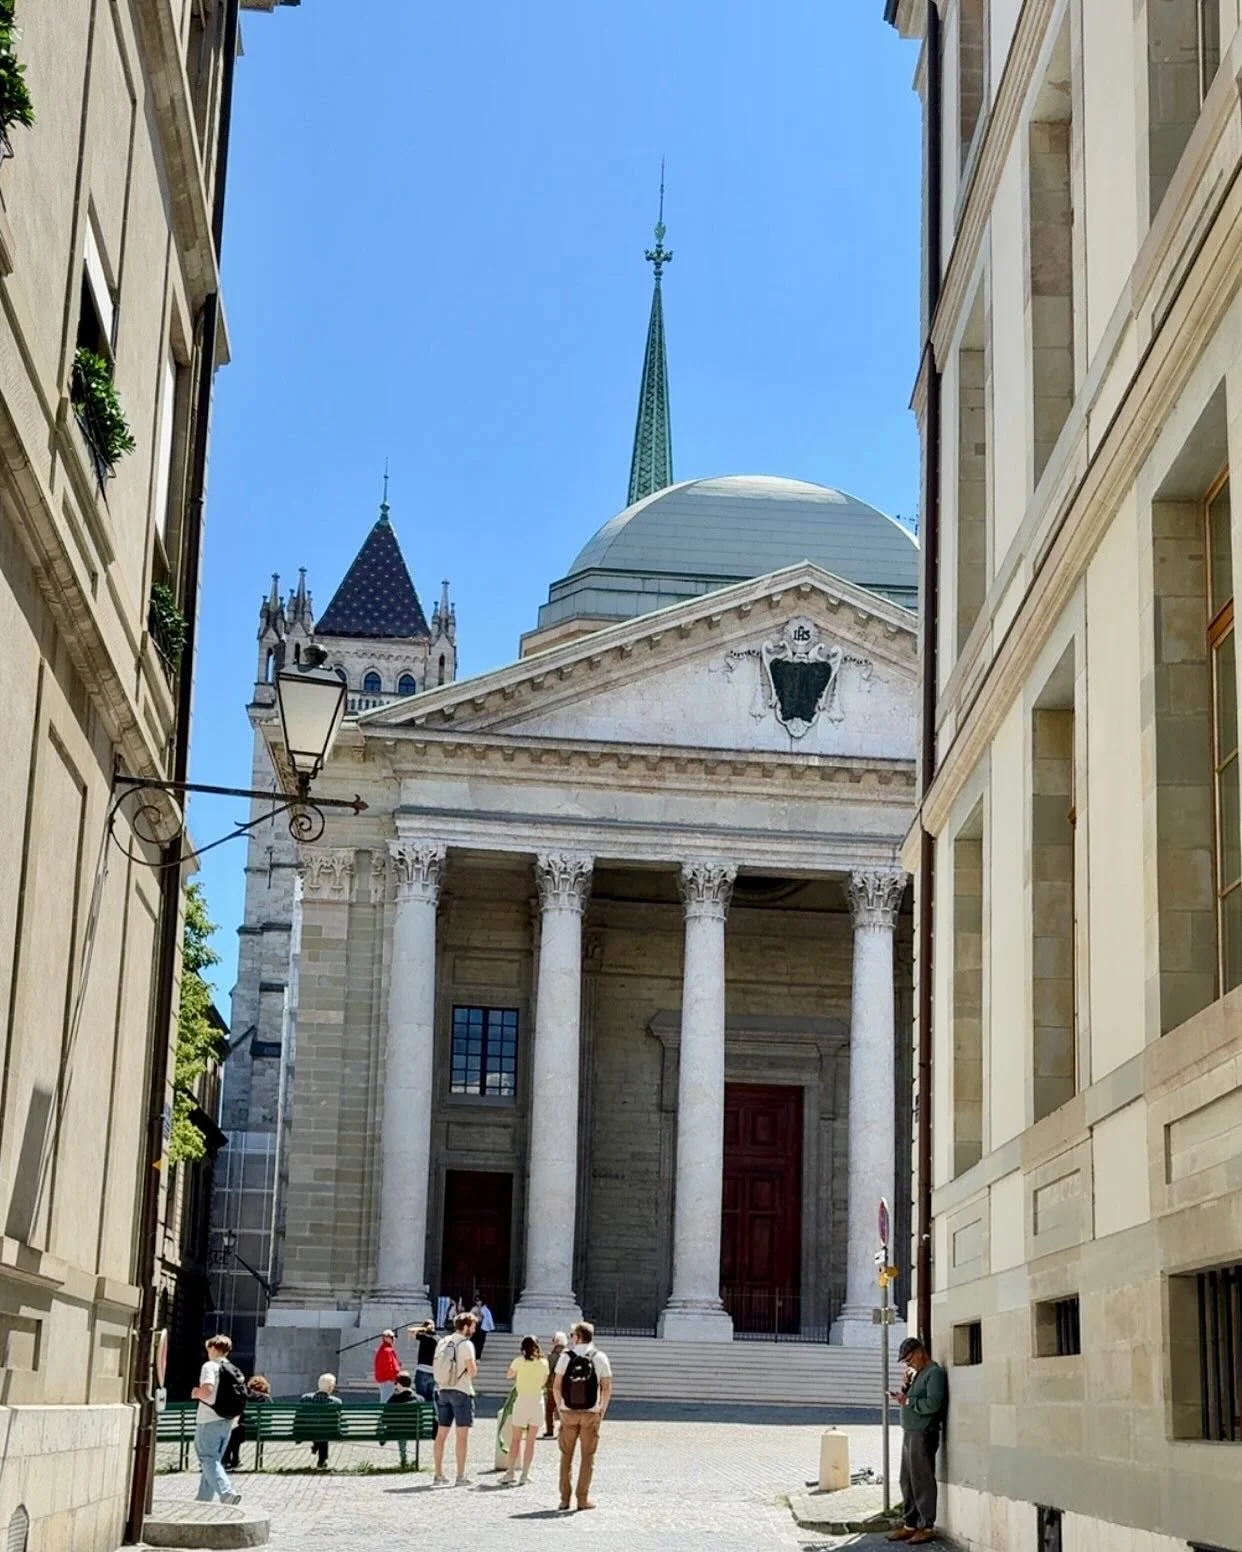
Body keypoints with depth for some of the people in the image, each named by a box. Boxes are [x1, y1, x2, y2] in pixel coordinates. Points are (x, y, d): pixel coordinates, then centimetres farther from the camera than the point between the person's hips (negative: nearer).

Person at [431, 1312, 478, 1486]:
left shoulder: (442, 1342, 10)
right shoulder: (466, 1344, -11)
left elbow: (435, 1368, 12)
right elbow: (472, 1371, -16)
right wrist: (474, 1365, 5)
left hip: (443, 1391, 7)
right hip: (461, 1392, -7)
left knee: (441, 1433, 8)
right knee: (462, 1434, -3)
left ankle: (439, 1474, 10)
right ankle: (461, 1475, -3)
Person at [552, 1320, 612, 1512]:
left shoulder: (566, 1356, -2)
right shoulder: (600, 1358, -1)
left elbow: (556, 1387, -2)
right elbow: (606, 1388, -2)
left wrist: (560, 1408, 9)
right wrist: (602, 1410, 9)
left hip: (568, 1412, 0)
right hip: (591, 1413, 0)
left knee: (566, 1455, 10)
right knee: (587, 1457, 6)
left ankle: (564, 1498, 10)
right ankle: (583, 1498, 4)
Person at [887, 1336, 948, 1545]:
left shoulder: (934, 1373, -11)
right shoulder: (918, 1374, 19)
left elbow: (933, 1404, -23)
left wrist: (907, 1401, -15)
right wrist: (906, 1391, 7)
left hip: (923, 1435, -10)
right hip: (910, 1433, 10)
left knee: (922, 1481, -6)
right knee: (907, 1481, 12)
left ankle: (927, 1527, -1)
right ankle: (909, 1525, 18)